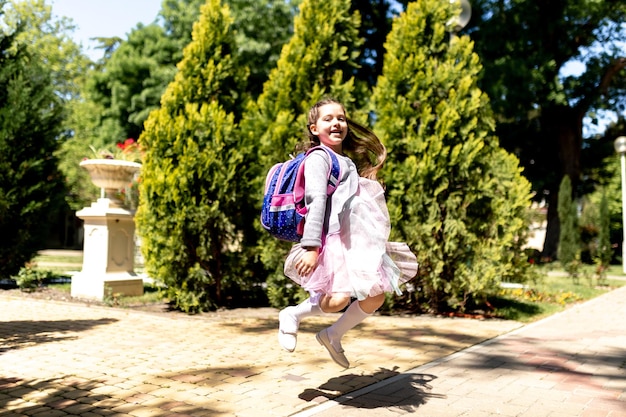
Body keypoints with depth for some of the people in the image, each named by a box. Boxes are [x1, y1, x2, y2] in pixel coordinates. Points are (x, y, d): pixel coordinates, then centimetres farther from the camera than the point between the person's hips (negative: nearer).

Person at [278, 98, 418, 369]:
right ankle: (292, 316, 6)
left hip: (357, 241, 9)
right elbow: (316, 200, -18)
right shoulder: (319, 157, -5)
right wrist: (311, 246, -26)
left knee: (375, 298, 9)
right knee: (337, 299, -22)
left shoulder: (348, 161, 22)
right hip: (332, 238, -9)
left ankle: (333, 337, 26)